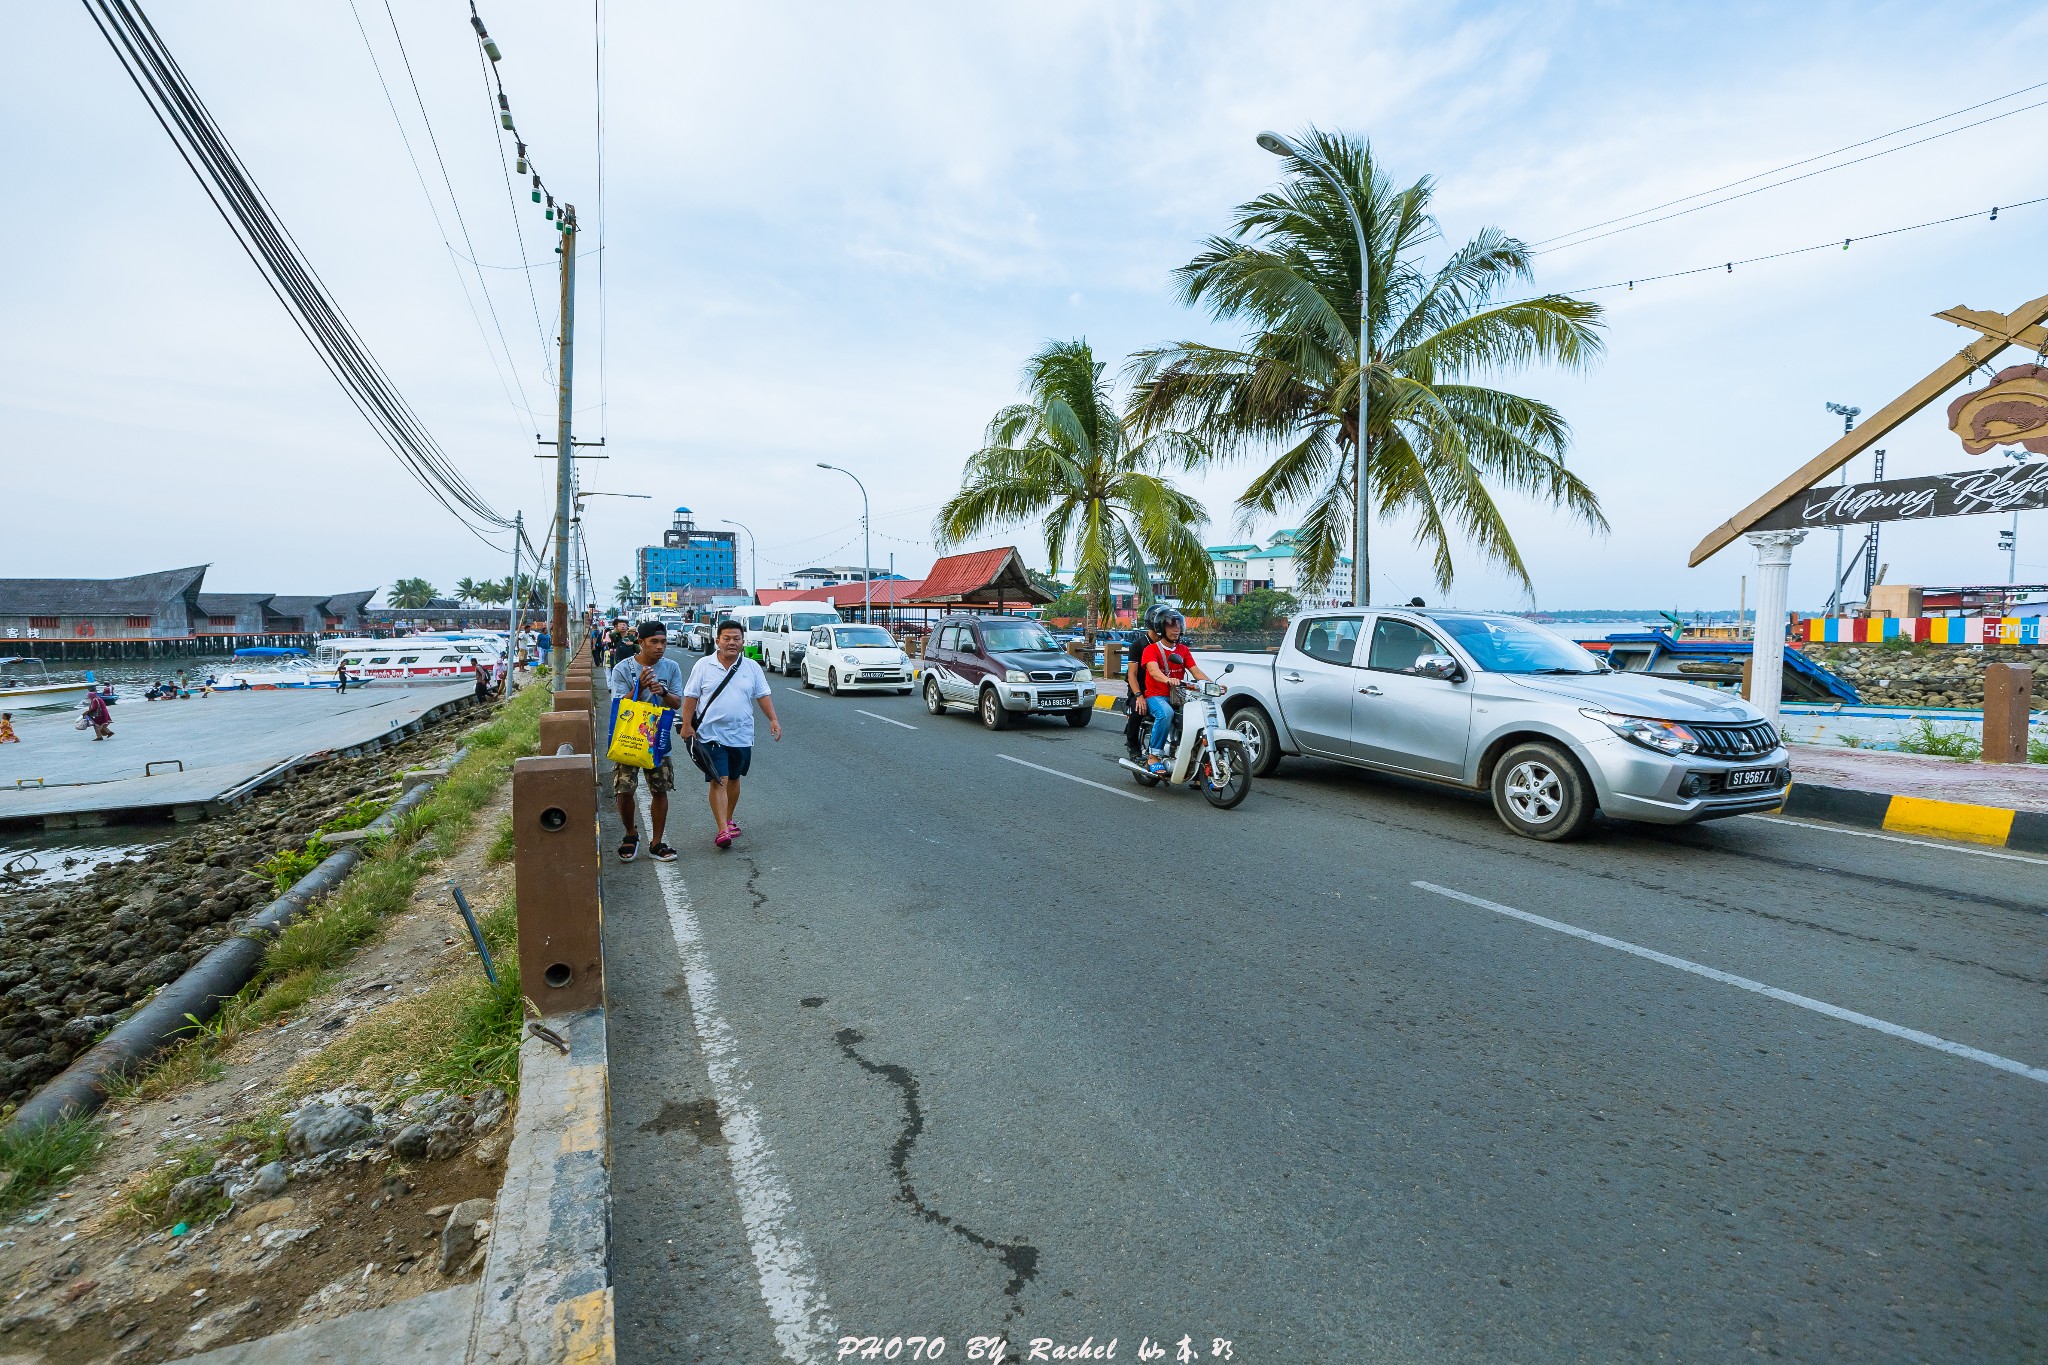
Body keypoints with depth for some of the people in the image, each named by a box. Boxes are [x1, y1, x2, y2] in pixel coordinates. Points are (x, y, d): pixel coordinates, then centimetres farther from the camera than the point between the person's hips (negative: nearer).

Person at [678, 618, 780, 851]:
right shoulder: (703, 665, 0)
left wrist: (773, 719, -7)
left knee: (733, 779, 16)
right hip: (711, 735, -3)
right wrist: (686, 725, -5)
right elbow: (691, 697, 2)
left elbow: (763, 695, 5)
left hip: (741, 736, 3)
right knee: (719, 781, -10)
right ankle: (723, 830, -13)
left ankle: (728, 819, 33)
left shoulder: (752, 667, 5)